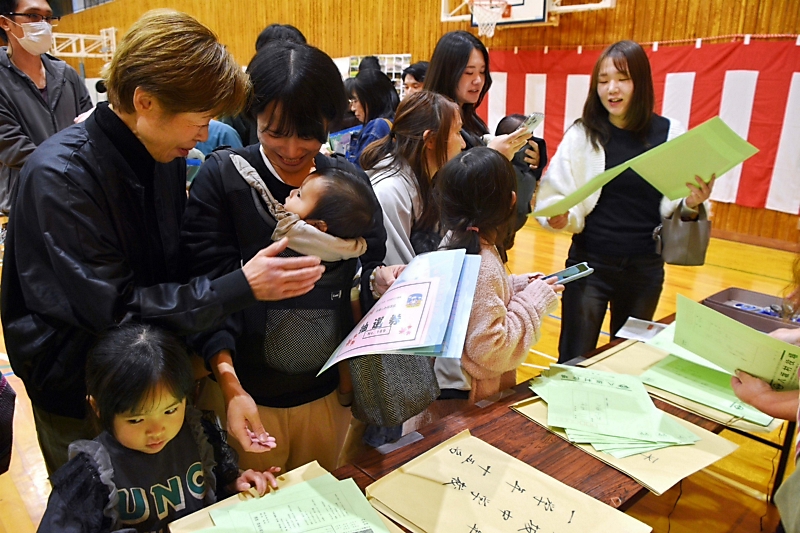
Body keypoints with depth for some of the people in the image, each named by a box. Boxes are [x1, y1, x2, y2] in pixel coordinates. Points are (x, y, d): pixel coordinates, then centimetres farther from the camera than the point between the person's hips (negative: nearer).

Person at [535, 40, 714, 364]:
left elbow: (678, 210, 5)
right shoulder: (582, 134, -6)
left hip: (645, 268, 2)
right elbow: (556, 196, -7)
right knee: (574, 361, 4)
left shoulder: (670, 134, -2)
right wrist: (559, 217, -28)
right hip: (590, 263, -2)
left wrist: (692, 205, -16)